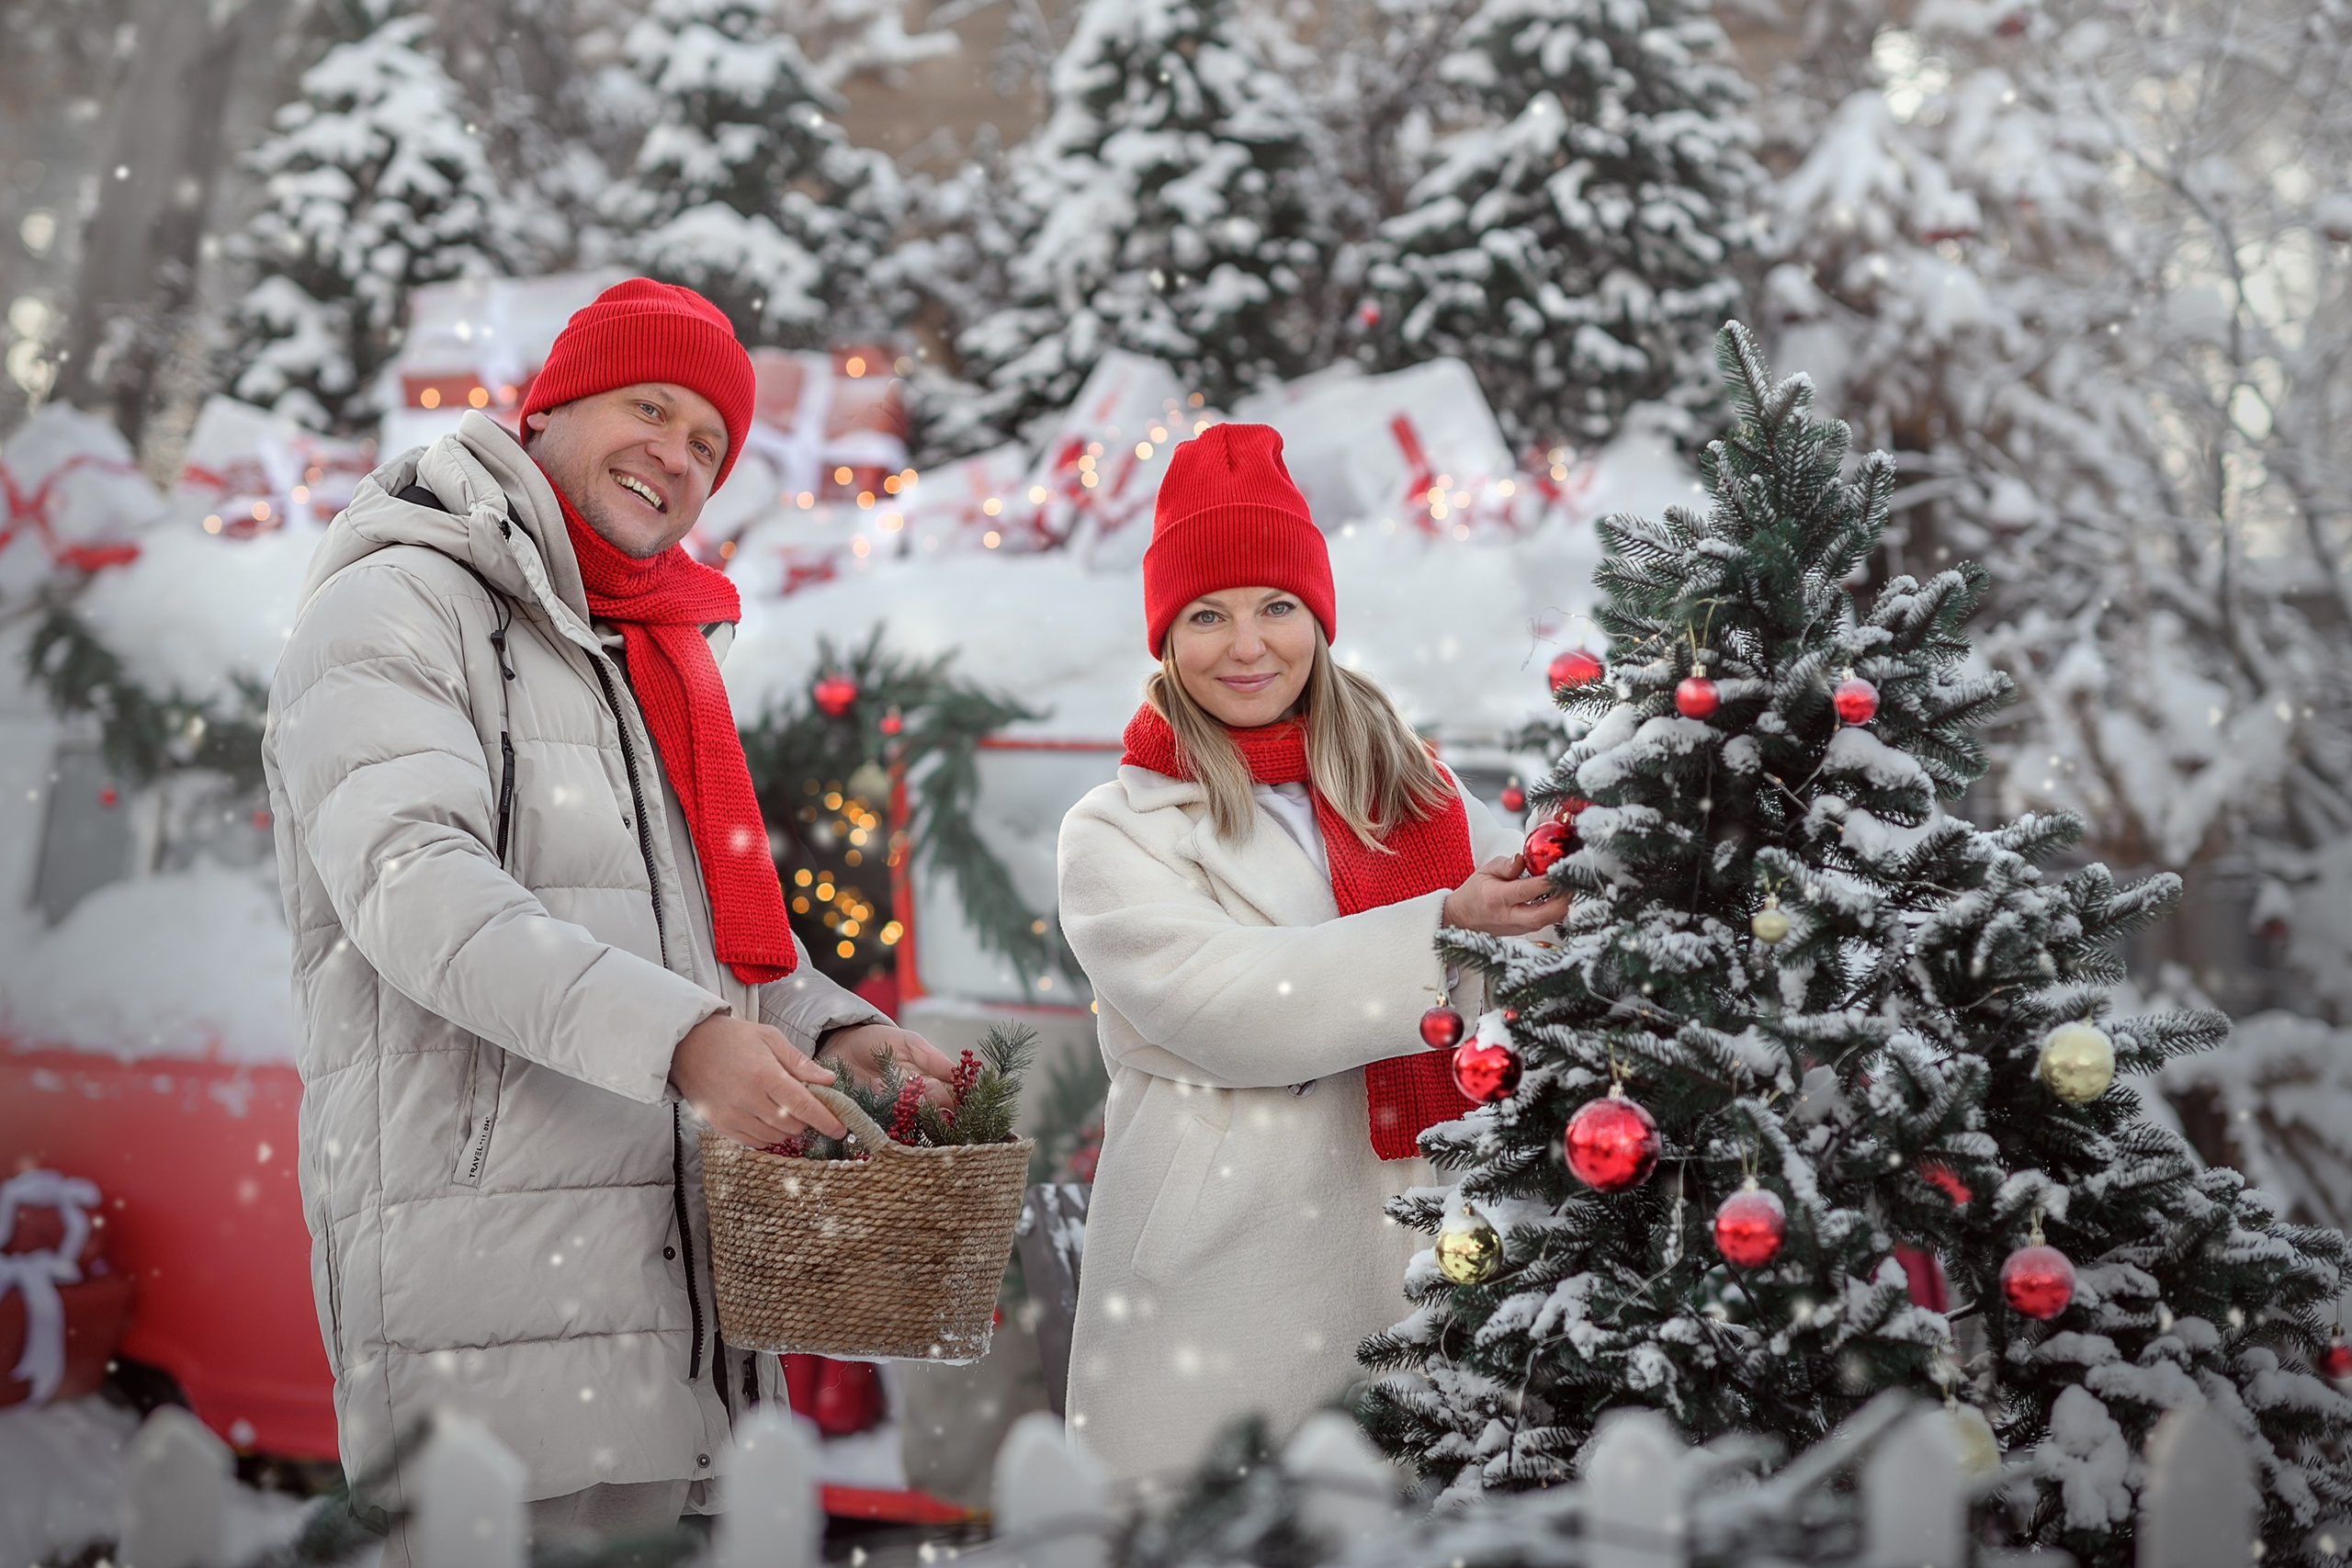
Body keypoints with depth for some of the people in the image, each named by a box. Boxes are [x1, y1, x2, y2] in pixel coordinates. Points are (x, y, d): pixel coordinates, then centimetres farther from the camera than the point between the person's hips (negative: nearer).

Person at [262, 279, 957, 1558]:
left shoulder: (660, 663, 24)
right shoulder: (398, 609, -2)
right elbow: (411, 879, -18)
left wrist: (833, 1029, 2)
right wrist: (679, 1035, -29)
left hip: (685, 1256, 8)